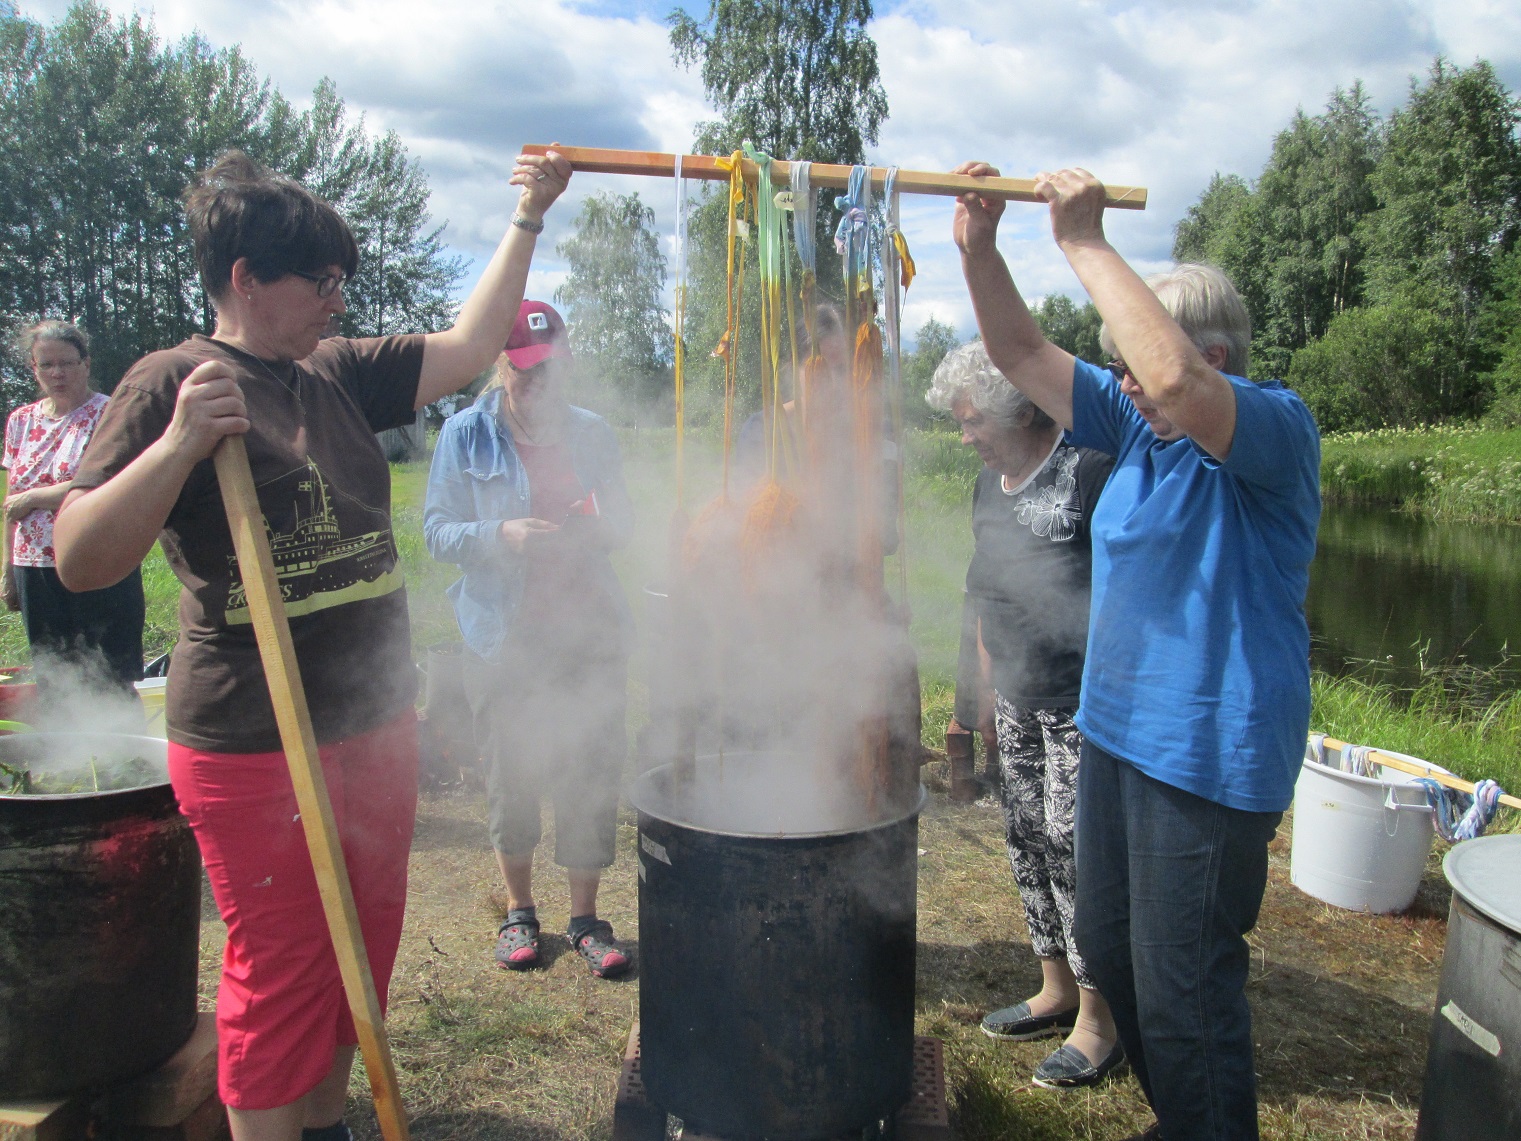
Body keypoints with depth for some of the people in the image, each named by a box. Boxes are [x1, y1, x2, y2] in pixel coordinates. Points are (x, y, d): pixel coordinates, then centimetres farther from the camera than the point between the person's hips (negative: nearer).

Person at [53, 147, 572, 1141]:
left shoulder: (339, 375, 8)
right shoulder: (171, 385, -10)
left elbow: (468, 347, 14)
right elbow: (81, 562, -16)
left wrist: (527, 220, 14)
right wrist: (182, 442, -29)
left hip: (376, 725, 7)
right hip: (256, 749, -7)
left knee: (366, 948, 19)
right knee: (281, 974, 5)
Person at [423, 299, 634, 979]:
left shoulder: (592, 433, 8)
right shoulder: (467, 435, 0)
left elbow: (623, 523, 13)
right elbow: (437, 531, -3)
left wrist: (602, 523, -11)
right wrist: (501, 535, -21)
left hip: (590, 630, 2)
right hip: (505, 636, -2)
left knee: (592, 771, 2)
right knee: (510, 775, 8)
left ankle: (585, 917, 18)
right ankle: (518, 910, 29)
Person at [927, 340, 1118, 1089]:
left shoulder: (1090, 472, -15)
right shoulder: (989, 484, 11)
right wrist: (990, 681, 17)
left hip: (1082, 699, -8)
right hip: (1017, 698, 8)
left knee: (1073, 846, -3)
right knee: (1026, 839, 14)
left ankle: (1099, 1022, 14)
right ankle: (1057, 990, 31)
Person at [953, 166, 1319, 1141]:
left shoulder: (1279, 428, -15)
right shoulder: (1137, 422, 7)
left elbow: (1177, 382, -36)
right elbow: (1024, 354, 8)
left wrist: (1087, 244, -29)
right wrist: (980, 249, -7)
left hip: (1209, 754, -9)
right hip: (1118, 730, 9)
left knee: (1183, 988, 1)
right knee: (1108, 947, 20)